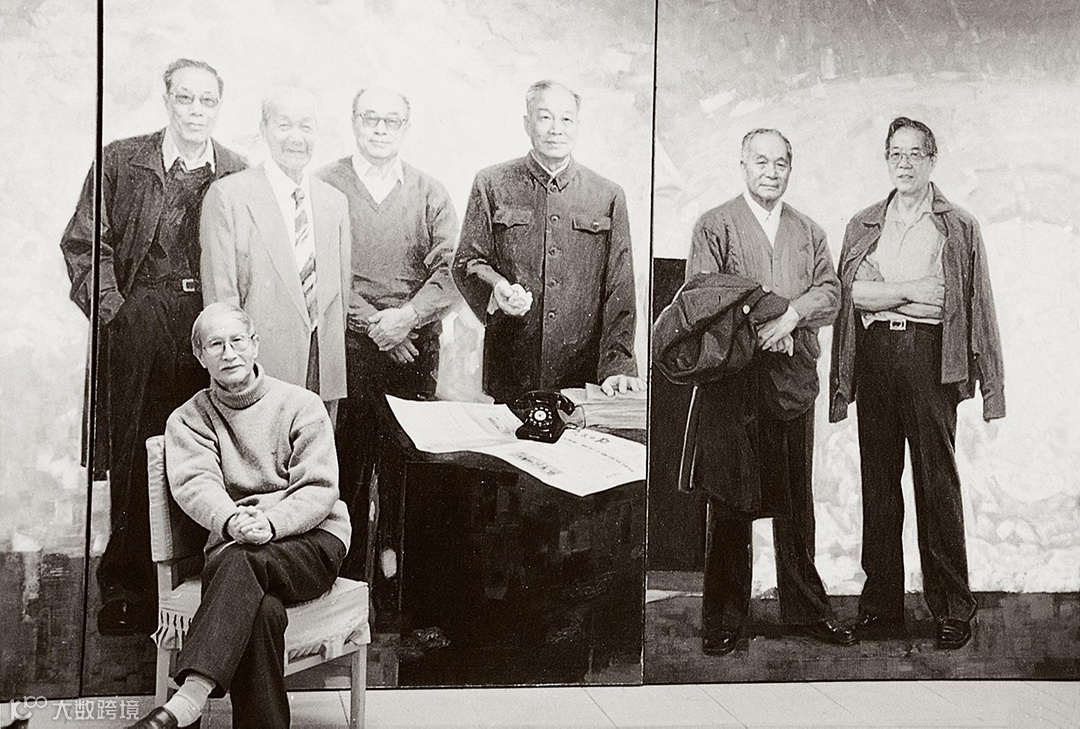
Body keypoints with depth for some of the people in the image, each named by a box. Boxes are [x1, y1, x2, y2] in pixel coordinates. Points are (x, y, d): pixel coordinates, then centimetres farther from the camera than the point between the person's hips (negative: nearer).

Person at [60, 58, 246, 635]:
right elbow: (84, 243, 5)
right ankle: (125, 587, 13)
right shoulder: (120, 161, 7)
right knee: (134, 456, 2)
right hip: (138, 322, -1)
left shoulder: (239, 175, 10)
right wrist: (110, 309, -6)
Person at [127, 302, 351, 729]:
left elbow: (319, 488, -3)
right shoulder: (188, 419, 13)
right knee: (262, 611, -36)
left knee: (240, 562, -36)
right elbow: (194, 483, -6)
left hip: (312, 538, -1)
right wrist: (232, 520, -29)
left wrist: (270, 523, -23)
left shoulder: (301, 405, 7)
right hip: (232, 544, 1)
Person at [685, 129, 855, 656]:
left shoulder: (808, 232, 18)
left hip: (793, 376, 4)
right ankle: (724, 618, 8)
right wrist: (756, 326, -16)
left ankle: (805, 609, 19)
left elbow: (829, 291, 6)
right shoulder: (715, 225, 6)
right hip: (733, 379, -4)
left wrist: (791, 313, -14)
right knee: (730, 502, 0)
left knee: (796, 500, 9)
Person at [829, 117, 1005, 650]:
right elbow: (851, 289, 3)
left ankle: (952, 608, 3)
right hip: (874, 352, 3)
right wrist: (911, 291, -7)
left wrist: (991, 384, 0)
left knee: (937, 480, -4)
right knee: (877, 480, 4)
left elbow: (979, 306, 5)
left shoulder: (959, 227, 9)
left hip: (930, 355, -2)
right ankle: (881, 603, 12)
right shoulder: (863, 225, 17)